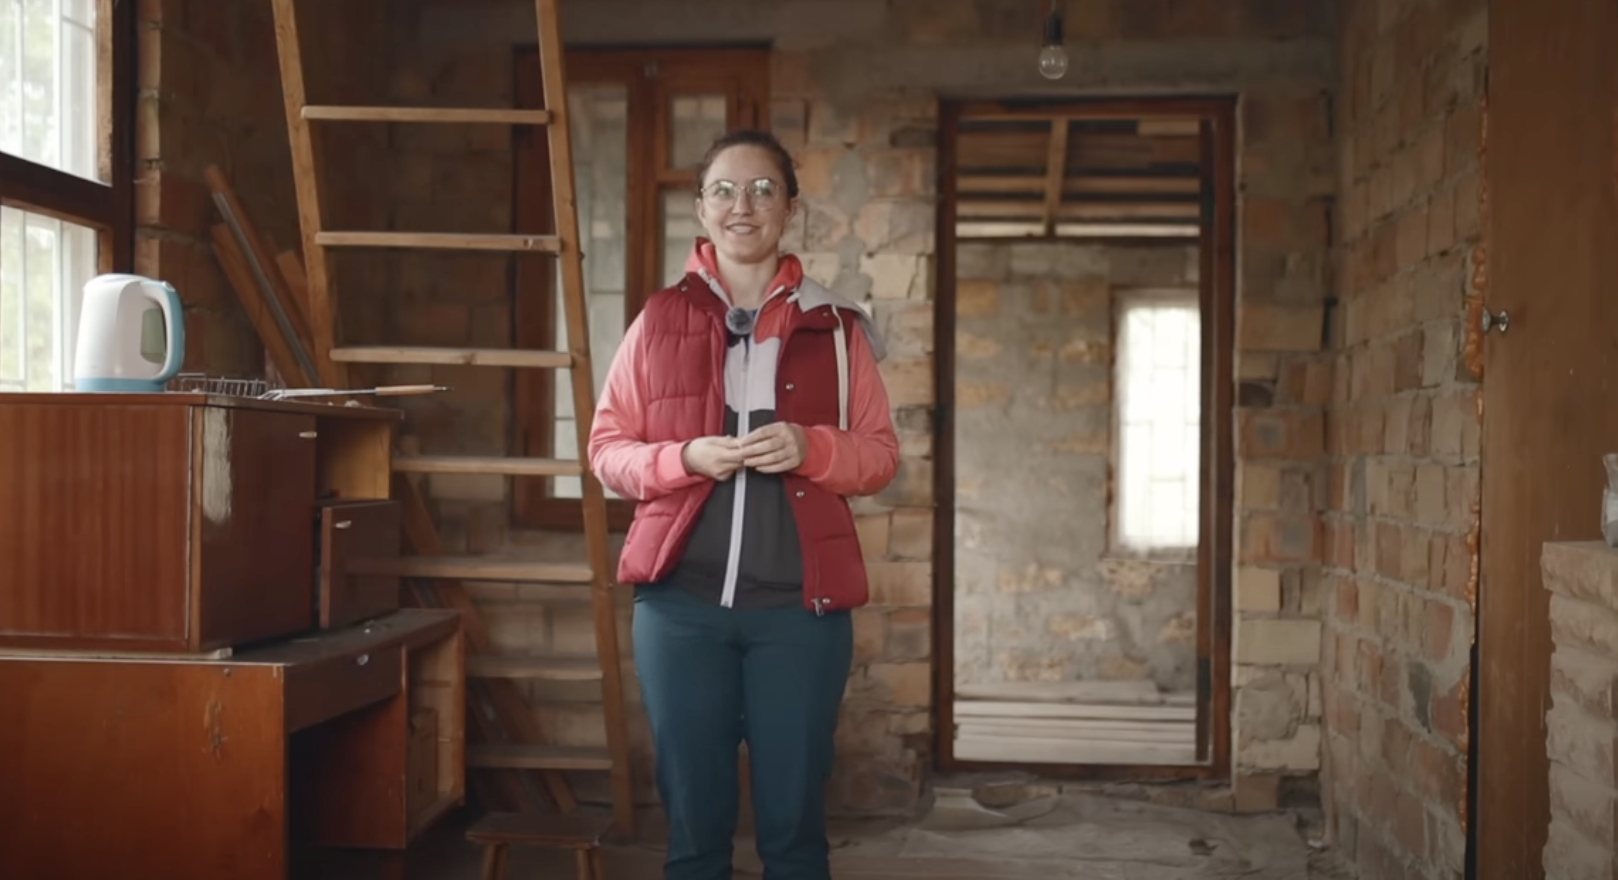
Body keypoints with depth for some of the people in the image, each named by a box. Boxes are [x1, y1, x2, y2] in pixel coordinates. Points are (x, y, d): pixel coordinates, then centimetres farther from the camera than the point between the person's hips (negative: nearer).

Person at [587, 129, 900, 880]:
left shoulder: (835, 326, 6)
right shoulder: (659, 319, 7)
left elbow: (881, 456, 7)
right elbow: (606, 449, 6)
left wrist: (812, 448, -13)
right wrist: (684, 458, -12)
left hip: (800, 605, 0)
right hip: (680, 601, 0)